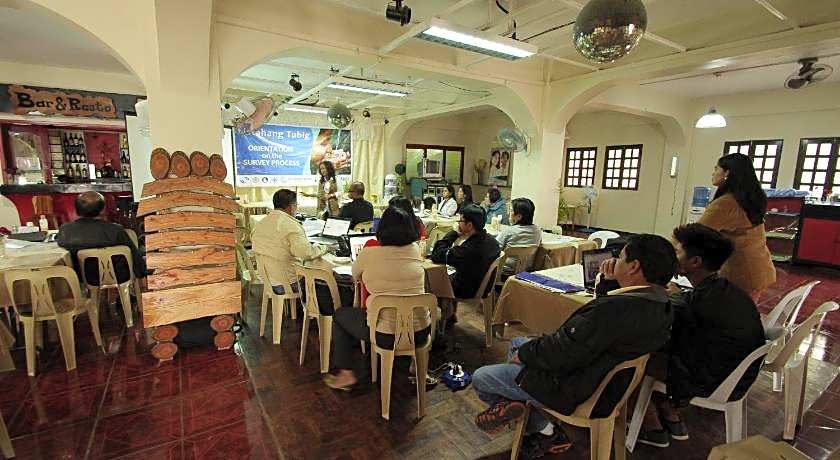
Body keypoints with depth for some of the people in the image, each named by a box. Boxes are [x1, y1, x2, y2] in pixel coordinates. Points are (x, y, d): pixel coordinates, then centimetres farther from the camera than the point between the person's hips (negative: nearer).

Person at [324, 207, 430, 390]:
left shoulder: (368, 254, -12)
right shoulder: (415, 251, -2)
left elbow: (355, 277, 8)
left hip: (386, 335, -4)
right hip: (421, 331, 4)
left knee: (340, 315, 20)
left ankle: (346, 374, 24)